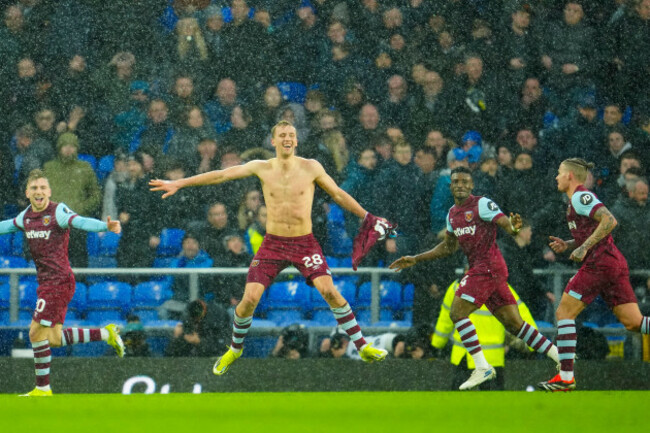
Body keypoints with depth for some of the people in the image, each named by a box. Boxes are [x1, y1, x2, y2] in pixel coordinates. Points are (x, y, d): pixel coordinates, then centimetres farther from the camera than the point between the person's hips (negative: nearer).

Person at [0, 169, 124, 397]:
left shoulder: (58, 211, -14)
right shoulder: (27, 216, 10)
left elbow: (81, 222, -32)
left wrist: (106, 226, -50)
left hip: (58, 281, -8)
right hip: (47, 282, 8)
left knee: (37, 333, -7)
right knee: (54, 340, 8)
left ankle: (42, 388, 4)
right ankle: (106, 333, 20)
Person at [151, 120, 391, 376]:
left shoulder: (311, 168, -3)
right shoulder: (262, 168, 0)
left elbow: (338, 194, 9)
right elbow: (221, 175, 0)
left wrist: (367, 217, 11)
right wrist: (179, 184, -1)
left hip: (305, 244, -1)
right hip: (273, 244, 1)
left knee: (329, 291, -19)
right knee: (250, 299, -8)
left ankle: (362, 347, -10)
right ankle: (235, 349, 18)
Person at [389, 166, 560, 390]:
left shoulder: (482, 204, -8)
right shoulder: (453, 214, 18)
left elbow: (504, 222, -19)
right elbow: (448, 246, 29)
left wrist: (513, 227, -43)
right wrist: (415, 259, 28)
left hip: (488, 267, -8)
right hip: (478, 269, 8)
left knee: (457, 312, -14)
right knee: (514, 323, 5)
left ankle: (482, 367, -12)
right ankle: (560, 357, 7)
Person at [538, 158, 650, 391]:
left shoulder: (580, 197, -7)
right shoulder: (579, 199, 23)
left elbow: (609, 221, -21)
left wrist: (584, 247, -20)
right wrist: (567, 245, 15)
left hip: (599, 264, -10)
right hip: (616, 263, 10)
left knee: (564, 313, -3)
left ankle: (565, 377, -6)